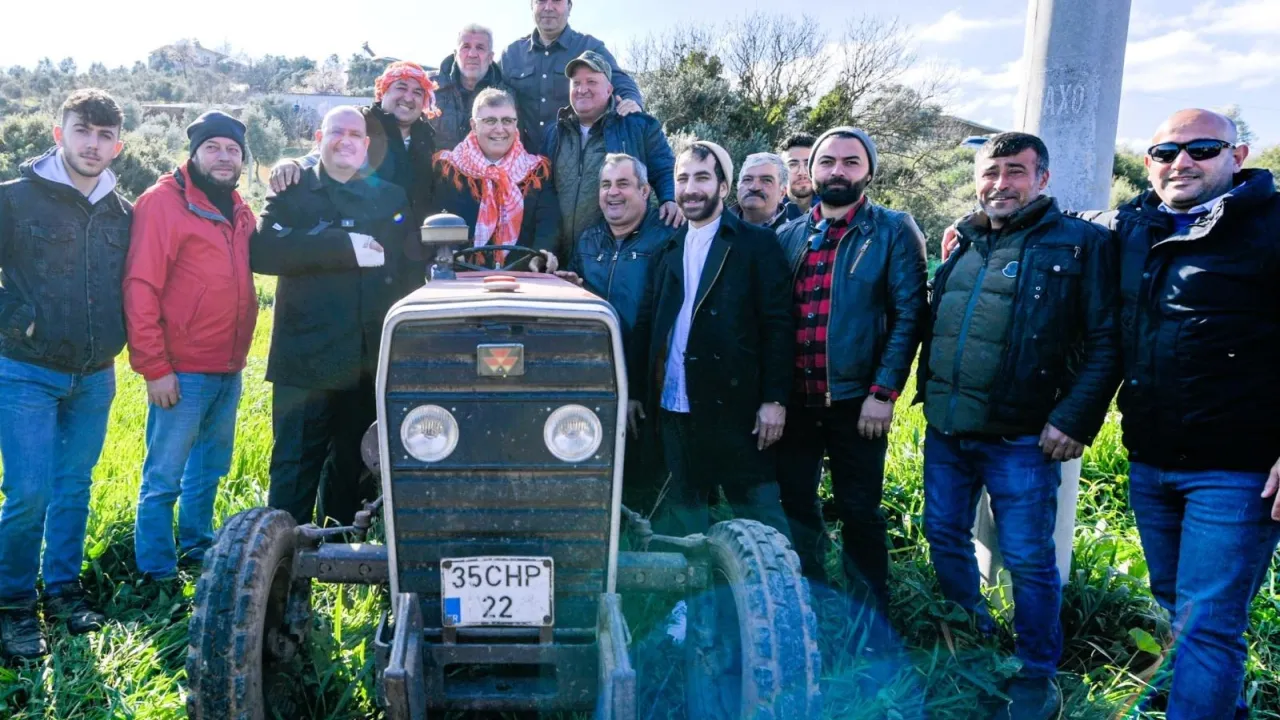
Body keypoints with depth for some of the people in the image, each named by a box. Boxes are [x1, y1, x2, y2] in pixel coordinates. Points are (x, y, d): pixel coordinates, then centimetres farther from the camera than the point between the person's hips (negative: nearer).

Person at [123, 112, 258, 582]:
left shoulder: (240, 211, 12)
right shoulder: (163, 203, -9)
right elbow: (141, 289, -13)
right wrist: (154, 367, -15)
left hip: (229, 370, 7)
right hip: (183, 372, -7)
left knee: (210, 468, 19)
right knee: (164, 478, 1)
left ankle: (197, 550, 34)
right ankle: (157, 572, 12)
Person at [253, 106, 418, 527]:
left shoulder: (391, 198, 14)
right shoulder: (293, 194, 6)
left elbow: (412, 269, 7)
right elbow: (262, 252, -12)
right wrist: (343, 246, -18)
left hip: (370, 361, 3)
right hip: (306, 360, -3)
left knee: (350, 465, 13)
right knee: (297, 465, 1)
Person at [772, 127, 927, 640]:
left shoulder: (894, 231, 0)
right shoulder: (789, 237, 11)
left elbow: (908, 315, -7)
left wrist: (883, 393, -14)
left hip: (857, 400, -4)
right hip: (794, 399, 4)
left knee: (859, 512, 5)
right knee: (796, 506, 12)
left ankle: (869, 624, 22)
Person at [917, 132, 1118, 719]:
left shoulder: (1080, 244, -6)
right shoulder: (964, 245, 13)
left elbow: (1105, 341, -10)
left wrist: (1076, 420, -16)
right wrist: (927, 394, 13)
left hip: (1021, 436, -6)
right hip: (945, 429, 6)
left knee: (1028, 559, 2)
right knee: (945, 538, 16)